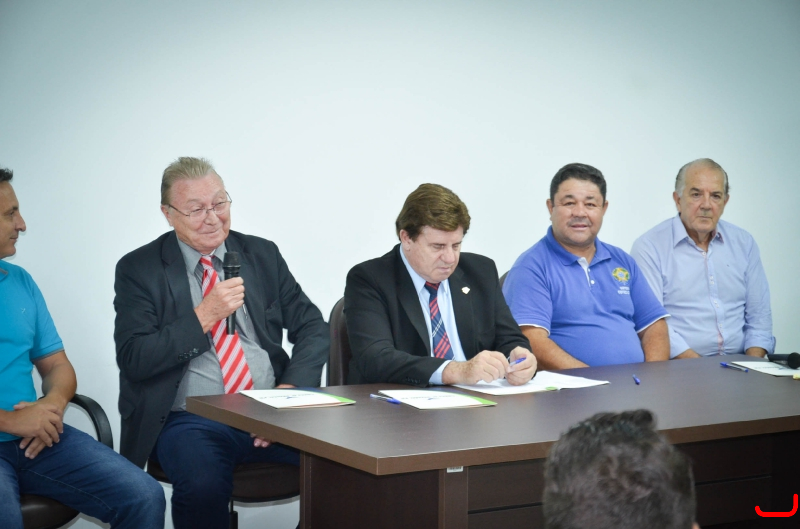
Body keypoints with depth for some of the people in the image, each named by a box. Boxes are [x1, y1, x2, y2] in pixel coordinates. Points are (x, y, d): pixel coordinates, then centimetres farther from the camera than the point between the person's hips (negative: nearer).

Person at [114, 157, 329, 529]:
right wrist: (203, 316, -14)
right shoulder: (138, 269, 3)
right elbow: (133, 359, -6)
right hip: (190, 420, -3)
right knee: (203, 485, -36)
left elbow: (313, 328, 10)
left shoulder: (262, 255, 12)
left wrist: (290, 389, -8)